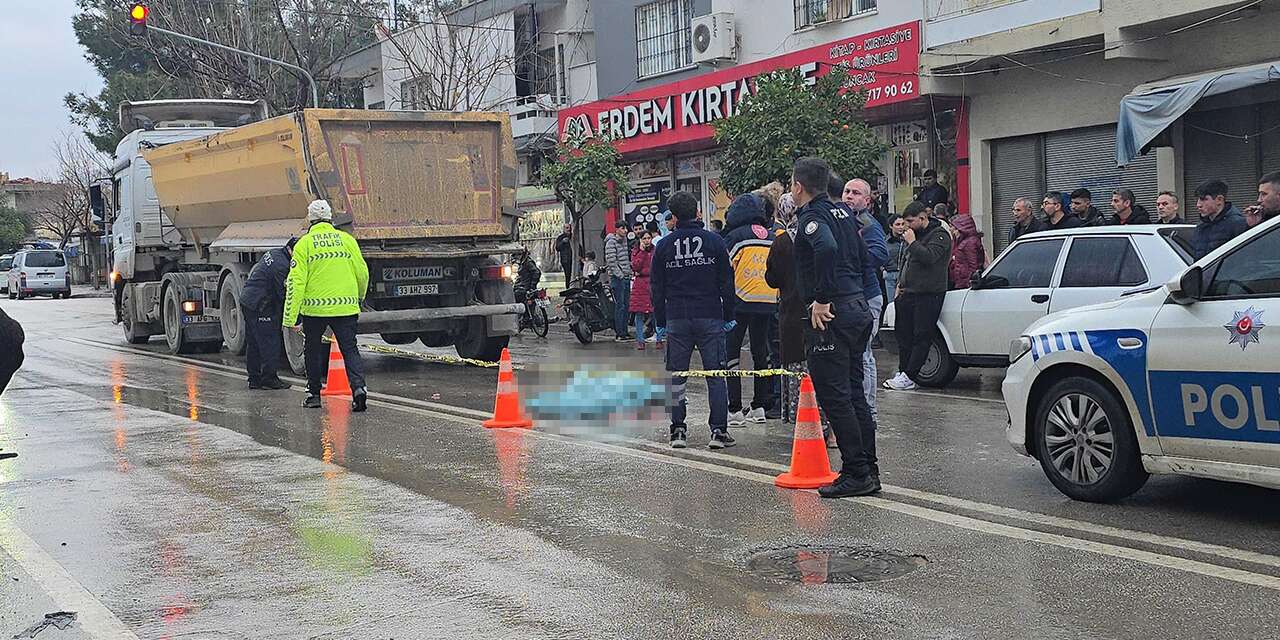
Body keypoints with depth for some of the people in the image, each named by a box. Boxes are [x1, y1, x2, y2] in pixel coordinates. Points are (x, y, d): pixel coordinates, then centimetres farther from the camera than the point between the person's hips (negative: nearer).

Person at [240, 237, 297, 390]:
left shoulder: (273, 253, 10)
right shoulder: (281, 266, -21)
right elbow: (284, 296, -18)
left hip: (246, 300, 10)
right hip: (259, 307, -10)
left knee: (253, 343, 14)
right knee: (270, 342, -4)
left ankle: (254, 378, 20)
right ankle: (269, 378, 0)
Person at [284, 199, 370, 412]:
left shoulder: (304, 244, -1)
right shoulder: (347, 239, 6)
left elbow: (296, 281, -7)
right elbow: (363, 274, 8)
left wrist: (291, 317, -7)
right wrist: (359, 297, 29)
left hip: (314, 307, -1)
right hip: (346, 307, 1)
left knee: (314, 350, 17)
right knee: (350, 349, 6)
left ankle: (314, 394, 24)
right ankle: (358, 386, -15)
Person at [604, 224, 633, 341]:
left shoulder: (624, 240, 16)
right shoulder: (611, 243, -11)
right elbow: (611, 262, -17)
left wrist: (629, 272, 14)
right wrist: (620, 275, -17)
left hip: (626, 277, 9)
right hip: (617, 278, -9)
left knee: (627, 305, 11)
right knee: (620, 306, -7)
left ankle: (625, 331, 18)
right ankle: (619, 333, -4)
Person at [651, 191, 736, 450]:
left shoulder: (663, 246, 4)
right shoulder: (714, 241, 0)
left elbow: (657, 288, 7)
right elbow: (726, 281, 0)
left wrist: (660, 322, 14)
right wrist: (729, 316, 7)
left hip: (676, 319, 1)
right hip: (710, 317, -1)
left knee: (675, 376, 8)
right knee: (715, 375, 2)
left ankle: (678, 430, 6)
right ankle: (719, 430, -1)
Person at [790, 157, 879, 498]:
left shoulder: (811, 217, -10)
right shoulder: (844, 214, 17)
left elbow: (826, 248, -31)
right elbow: (866, 262, 20)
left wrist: (822, 300, -24)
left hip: (828, 316, -9)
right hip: (858, 310, 9)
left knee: (834, 395, -5)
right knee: (853, 393, 14)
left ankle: (857, 473, -4)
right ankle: (868, 469, 18)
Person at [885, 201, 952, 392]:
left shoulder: (939, 235, -8)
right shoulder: (916, 234, 21)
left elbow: (929, 256, -25)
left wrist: (912, 242, -16)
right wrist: (901, 282, 20)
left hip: (928, 294, -9)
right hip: (909, 292, 10)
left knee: (921, 337, -6)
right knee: (903, 333, 9)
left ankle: (909, 377, -9)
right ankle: (903, 373, 14)